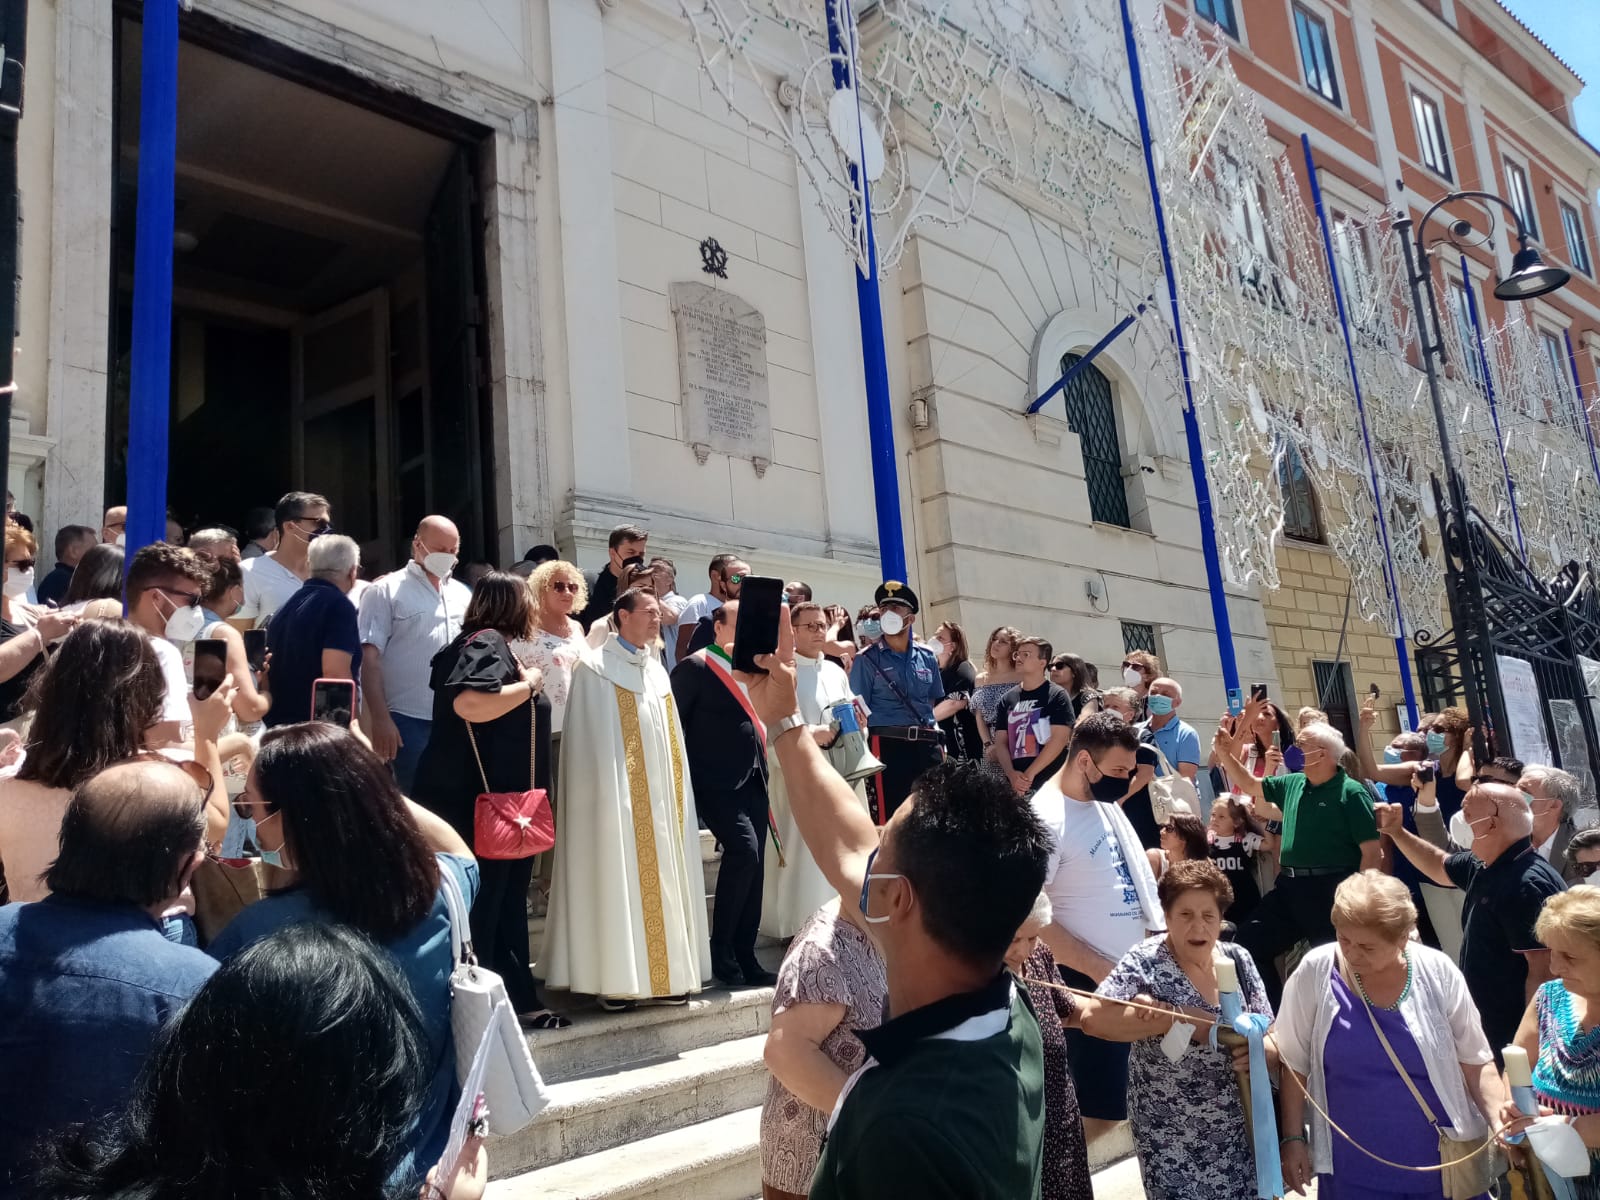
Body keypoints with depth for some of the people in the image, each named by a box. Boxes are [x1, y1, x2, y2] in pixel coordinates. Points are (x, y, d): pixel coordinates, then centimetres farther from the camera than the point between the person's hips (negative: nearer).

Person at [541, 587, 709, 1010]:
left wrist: (676, 787, 14)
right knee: (620, 881, -5)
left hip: (660, 796, 7)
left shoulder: (656, 669, 15)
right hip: (619, 796, -6)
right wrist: (601, 795, -13)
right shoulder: (595, 669, -5)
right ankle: (615, 978, 2)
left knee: (662, 880, 8)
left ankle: (664, 972, 15)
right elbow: (592, 743, -8)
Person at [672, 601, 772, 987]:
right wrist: (688, 776, -11)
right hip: (718, 782, -7)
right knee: (743, 850, -21)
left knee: (753, 866, 6)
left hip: (753, 781, 7)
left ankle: (745, 957, 15)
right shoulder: (694, 667, -4)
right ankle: (720, 951, -6)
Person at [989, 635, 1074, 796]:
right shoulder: (1007, 700, 11)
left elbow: (1059, 739, -10)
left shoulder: (1057, 696, -1)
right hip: (1017, 786, 4)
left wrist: (1029, 774, -14)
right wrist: (1011, 774, -10)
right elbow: (1000, 742, 8)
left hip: (1051, 784, -4)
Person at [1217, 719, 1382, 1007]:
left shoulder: (1351, 792, -10)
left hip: (1330, 889, -7)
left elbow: (1372, 851, -13)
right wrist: (1225, 753, 9)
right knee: (1249, 941, 6)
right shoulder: (1292, 784, 10)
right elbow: (1250, 785, 22)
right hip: (1290, 886, 7)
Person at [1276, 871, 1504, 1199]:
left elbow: (1476, 1061, 0)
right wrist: (1292, 1138, -3)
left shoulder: (1437, 973, -10)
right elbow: (1294, 1063, -3)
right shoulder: (1316, 972, -12)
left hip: (1443, 1166, 1)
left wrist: (1500, 1121, -15)